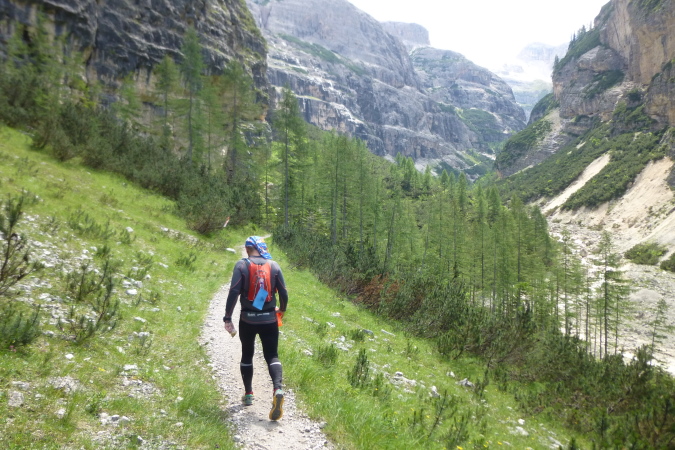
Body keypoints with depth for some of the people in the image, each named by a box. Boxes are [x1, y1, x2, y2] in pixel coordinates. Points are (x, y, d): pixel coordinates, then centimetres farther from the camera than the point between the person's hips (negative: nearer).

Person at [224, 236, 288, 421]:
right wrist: (282, 310, 20)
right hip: (269, 319, 1)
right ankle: (277, 389, -19)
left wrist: (227, 318, -8)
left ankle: (248, 394, 25)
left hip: (247, 319, -1)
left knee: (247, 355, 18)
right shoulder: (274, 265, 0)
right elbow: (284, 293, 1)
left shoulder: (242, 265, -6)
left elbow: (234, 292, -13)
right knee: (272, 356, 5)